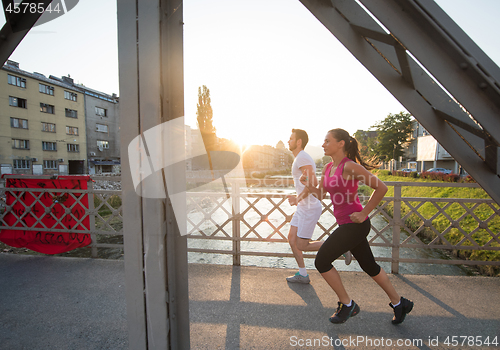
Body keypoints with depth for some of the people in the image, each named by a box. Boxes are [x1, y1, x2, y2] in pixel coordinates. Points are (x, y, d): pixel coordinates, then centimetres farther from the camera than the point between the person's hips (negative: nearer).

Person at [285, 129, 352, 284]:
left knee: (302, 245, -2)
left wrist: (298, 198, -18)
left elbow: (313, 182, -28)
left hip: (309, 208, -10)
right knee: (292, 239, 11)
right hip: (303, 207, 10)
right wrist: (298, 198, 17)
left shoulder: (302, 157, -16)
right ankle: (302, 274, 22)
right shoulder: (301, 158, 16)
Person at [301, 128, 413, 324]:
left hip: (355, 225, -9)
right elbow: (319, 194, 12)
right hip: (346, 224, 9)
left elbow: (381, 187, -18)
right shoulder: (329, 167, 7)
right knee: (369, 266, 22)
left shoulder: (349, 166, -18)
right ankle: (399, 303, 42)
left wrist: (364, 214, -15)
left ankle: (347, 304, 18)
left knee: (321, 262, -2)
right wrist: (308, 184, -7)